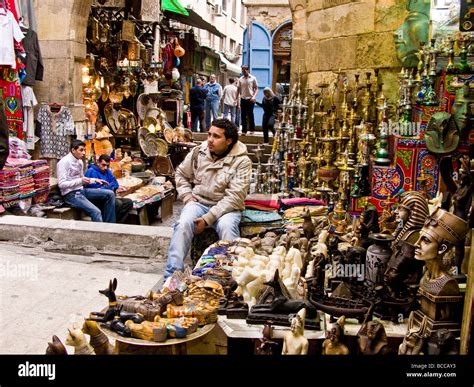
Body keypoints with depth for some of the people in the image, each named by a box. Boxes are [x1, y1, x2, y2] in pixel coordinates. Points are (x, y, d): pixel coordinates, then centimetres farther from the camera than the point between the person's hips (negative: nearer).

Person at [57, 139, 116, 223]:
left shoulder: (80, 161, 10)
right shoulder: (64, 162, -14)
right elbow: (61, 184, -19)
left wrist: (95, 180, 8)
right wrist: (80, 181, -27)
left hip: (82, 190, 9)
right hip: (71, 195, -9)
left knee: (110, 194, 1)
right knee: (96, 212, -27)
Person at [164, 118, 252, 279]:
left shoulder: (242, 161, -11)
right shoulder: (198, 152, 2)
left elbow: (235, 196, -17)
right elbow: (181, 174, 18)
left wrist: (208, 218, -23)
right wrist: (188, 198, 1)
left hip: (226, 206, -2)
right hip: (198, 202, 3)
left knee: (227, 227, -35)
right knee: (183, 224, -28)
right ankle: (172, 276, -24)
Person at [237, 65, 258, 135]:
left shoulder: (253, 78, 1)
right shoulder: (240, 79, 8)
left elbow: (256, 88, 1)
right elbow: (238, 89, 12)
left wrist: (254, 96, -14)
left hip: (250, 99, -3)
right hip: (243, 99, 3)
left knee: (250, 115, 0)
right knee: (243, 115, 2)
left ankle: (251, 129, 12)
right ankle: (244, 130, 7)